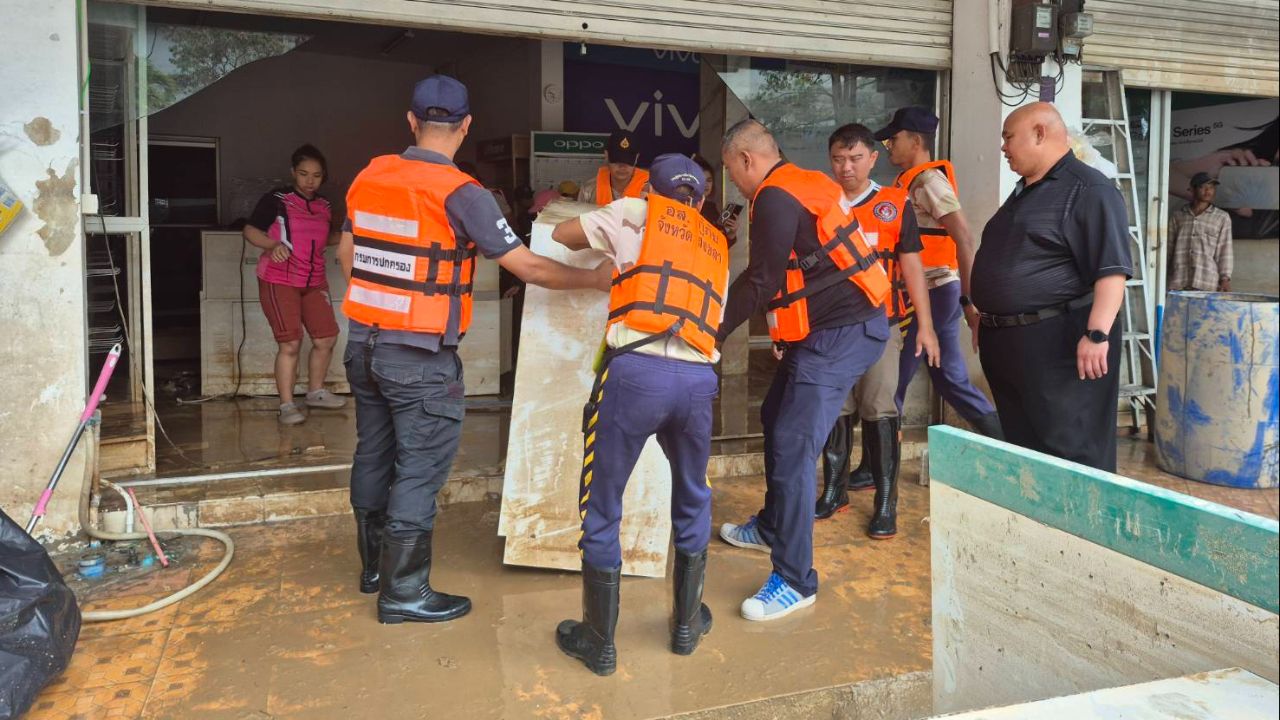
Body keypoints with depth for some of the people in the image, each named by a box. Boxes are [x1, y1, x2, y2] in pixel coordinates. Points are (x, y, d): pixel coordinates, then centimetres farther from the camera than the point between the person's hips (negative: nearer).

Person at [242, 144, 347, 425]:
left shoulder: (324, 206, 10)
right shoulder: (276, 200, -7)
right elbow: (250, 231, -9)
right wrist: (273, 244, -27)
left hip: (314, 282, 6)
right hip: (279, 281, -6)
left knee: (326, 338, 5)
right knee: (290, 343, -9)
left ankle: (315, 392, 25)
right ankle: (287, 405, 1)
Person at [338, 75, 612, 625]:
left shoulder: (370, 177, 4)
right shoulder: (461, 194, -15)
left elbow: (346, 253, 16)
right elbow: (526, 266, -14)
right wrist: (595, 278, -2)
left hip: (364, 343, 7)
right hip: (420, 358, -7)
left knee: (374, 455, 19)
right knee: (420, 469, 3)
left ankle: (374, 565, 36)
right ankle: (404, 592, 11)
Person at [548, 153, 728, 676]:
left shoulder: (637, 213, 15)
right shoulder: (717, 246, 27)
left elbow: (561, 235, 22)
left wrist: (608, 248, 41)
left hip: (636, 372, -4)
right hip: (698, 379, 4)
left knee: (601, 508, 10)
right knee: (693, 503, 25)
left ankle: (599, 643, 20)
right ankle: (688, 624, 35)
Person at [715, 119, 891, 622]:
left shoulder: (775, 199, -14)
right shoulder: (801, 185, 16)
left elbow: (760, 283, -16)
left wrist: (709, 333, -9)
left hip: (839, 333, -11)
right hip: (832, 327, 11)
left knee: (793, 446, -11)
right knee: (777, 418, 21)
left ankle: (795, 581, -4)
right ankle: (771, 528, 37)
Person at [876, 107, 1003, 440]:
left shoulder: (928, 180, -13)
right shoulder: (913, 181, 15)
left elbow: (964, 237, -21)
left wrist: (970, 299, -25)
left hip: (932, 293, -9)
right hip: (937, 291, 9)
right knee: (951, 378, 12)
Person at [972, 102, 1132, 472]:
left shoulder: (1088, 190, -11)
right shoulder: (1023, 192, 19)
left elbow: (1111, 270, -18)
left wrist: (1097, 334, -26)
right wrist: (989, 320, 25)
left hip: (1059, 344, -9)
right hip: (1010, 343, 9)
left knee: (1072, 452, -6)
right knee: (1022, 448, 15)